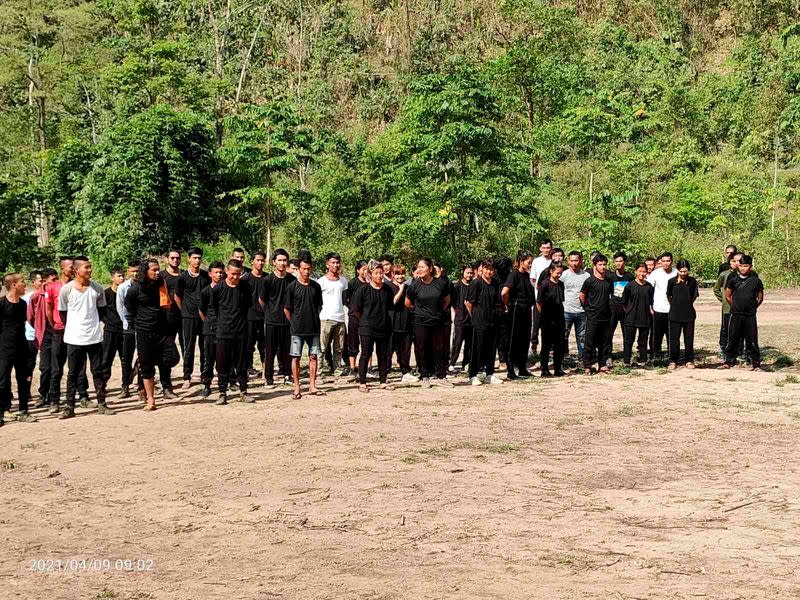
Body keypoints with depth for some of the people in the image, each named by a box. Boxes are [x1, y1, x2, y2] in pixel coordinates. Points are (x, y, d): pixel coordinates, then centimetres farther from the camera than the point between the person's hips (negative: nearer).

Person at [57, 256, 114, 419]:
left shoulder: (97, 288, 0)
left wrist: (92, 323, 11)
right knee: (73, 373, 5)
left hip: (94, 337, 2)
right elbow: (62, 312, 6)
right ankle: (70, 407, 11)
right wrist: (72, 327, 7)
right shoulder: (66, 289, -6)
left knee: (98, 371, 7)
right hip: (74, 338, -2)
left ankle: (101, 404, 14)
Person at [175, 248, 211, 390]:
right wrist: (185, 310, 5)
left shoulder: (206, 276, 4)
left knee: (205, 347, 7)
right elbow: (177, 297, 7)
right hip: (189, 317, -2)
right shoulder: (183, 277, -2)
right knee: (189, 348, 1)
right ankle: (187, 377, 6)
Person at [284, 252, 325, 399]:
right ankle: (296, 387, 7)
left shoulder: (316, 286, 5)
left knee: (314, 356, 5)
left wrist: (313, 320, 10)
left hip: (314, 328, 3)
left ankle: (312, 386, 13)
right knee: (296, 357, 0)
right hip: (297, 329, -3)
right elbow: (287, 309, 2)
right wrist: (295, 323, 5)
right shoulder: (292, 286, -4)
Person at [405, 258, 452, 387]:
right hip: (421, 323, -1)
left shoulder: (441, 283, -5)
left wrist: (439, 311, 8)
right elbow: (408, 304, 7)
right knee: (422, 350, 4)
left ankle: (441, 376, 16)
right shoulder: (415, 285, -7)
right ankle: (425, 377, 15)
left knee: (440, 349, 5)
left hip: (438, 322, 1)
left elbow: (447, 300, 12)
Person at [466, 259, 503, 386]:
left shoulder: (495, 283, 9)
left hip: (492, 320, 6)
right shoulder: (477, 283, -9)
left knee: (491, 348, 9)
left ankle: (490, 374, 18)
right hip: (479, 321, -6)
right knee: (478, 348, -3)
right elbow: (469, 302, -7)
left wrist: (493, 312, 14)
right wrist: (474, 315, -1)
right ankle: (473, 376, 3)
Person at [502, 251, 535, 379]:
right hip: (516, 310, -8)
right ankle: (511, 370, 2)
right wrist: (508, 304, -11)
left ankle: (522, 369, 19)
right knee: (514, 341, -3)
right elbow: (504, 292, -25)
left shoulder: (526, 275, 12)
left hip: (526, 310, 8)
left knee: (525, 340, 11)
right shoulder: (514, 274, -13)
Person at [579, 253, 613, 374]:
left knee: (604, 343, 9)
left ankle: (602, 364, 17)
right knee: (590, 343, -2)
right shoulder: (590, 281, -7)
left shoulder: (609, 281, 7)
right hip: (592, 318, -5)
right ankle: (587, 366, 3)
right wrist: (588, 308, 7)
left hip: (605, 316, 5)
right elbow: (582, 296, 3)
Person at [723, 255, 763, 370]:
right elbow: (727, 296, 12)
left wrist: (752, 307, 9)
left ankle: (756, 364, 7)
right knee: (732, 339, 4)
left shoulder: (756, 281, 0)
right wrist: (736, 306, 11)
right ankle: (729, 361, 16)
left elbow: (760, 298, 9)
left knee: (752, 341, 0)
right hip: (735, 315, 1)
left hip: (750, 316, -1)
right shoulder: (733, 280, 3)